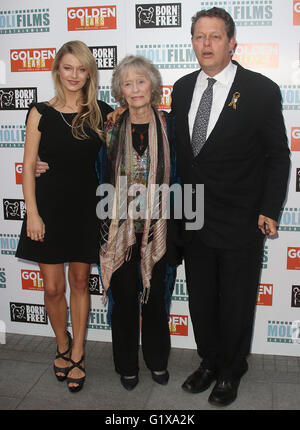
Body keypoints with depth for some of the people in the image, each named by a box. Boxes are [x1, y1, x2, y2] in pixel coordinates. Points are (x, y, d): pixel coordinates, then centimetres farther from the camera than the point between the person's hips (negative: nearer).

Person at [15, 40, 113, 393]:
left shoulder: (101, 113, 3)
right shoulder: (41, 113, -1)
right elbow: (29, 166, -2)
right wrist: (32, 213, -7)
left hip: (87, 208, 1)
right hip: (50, 207, -1)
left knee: (80, 282, 11)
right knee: (53, 288, 5)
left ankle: (77, 355, 26)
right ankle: (63, 346, 32)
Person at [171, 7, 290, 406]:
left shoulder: (262, 90, -9)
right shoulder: (182, 88, 6)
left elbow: (278, 156, -6)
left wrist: (269, 211, -10)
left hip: (241, 223, -4)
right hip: (194, 220, 4)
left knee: (236, 303, 11)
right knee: (200, 298, 16)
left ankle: (231, 372, 33)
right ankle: (209, 362, 39)